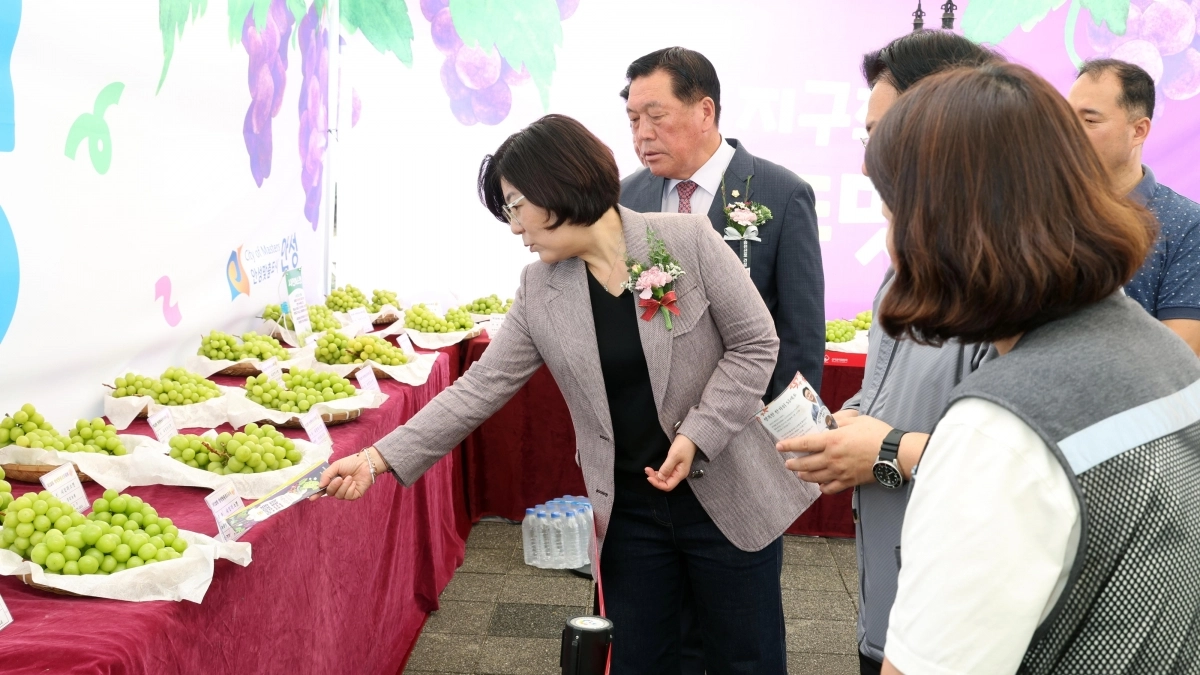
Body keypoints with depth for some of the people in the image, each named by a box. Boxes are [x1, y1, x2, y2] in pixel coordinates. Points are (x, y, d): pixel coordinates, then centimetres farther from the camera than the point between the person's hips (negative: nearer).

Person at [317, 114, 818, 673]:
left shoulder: (687, 240, -11)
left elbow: (755, 343, -7)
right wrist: (380, 458, -9)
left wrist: (696, 437, -17)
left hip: (729, 497, -3)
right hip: (629, 514, 3)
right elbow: (482, 387, -2)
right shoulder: (539, 290, -1)